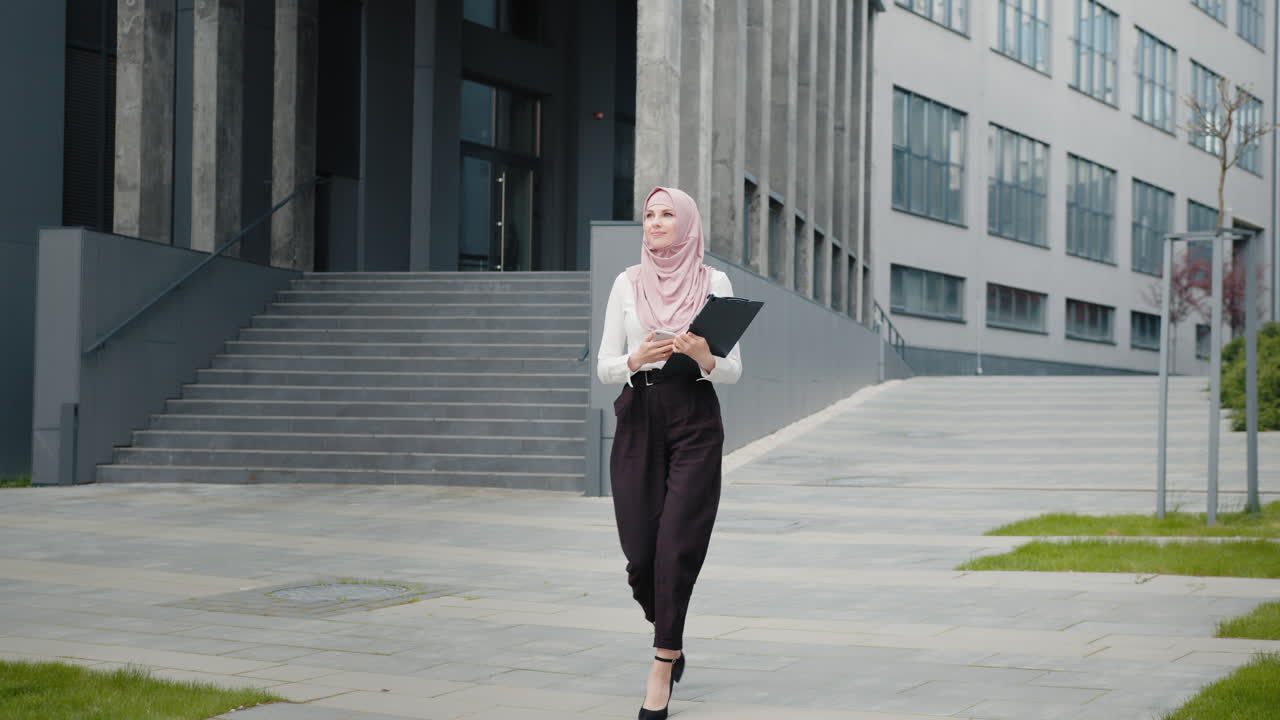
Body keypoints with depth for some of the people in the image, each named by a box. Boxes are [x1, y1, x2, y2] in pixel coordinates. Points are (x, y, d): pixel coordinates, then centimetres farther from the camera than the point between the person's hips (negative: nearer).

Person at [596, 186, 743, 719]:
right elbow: (604, 367, 5)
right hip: (638, 420, 2)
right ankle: (671, 642, 28)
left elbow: (733, 371, 1)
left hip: (694, 422, -2)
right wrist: (636, 359, -16)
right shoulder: (627, 284, 8)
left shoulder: (714, 283, 3)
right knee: (641, 554, 0)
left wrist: (704, 358, -20)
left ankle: (662, 669, -3)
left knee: (677, 548, -11)